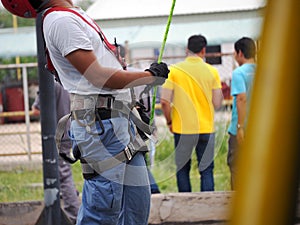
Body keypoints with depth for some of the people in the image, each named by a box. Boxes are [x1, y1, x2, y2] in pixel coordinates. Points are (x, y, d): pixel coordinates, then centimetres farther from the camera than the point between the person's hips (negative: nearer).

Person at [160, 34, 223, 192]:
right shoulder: (211, 71, -1)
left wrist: (169, 122, 6)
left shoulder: (174, 70, -3)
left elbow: (164, 101, -8)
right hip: (206, 128, 0)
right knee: (206, 170, 5)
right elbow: (217, 104, -2)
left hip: (182, 129, 0)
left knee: (182, 170, 11)